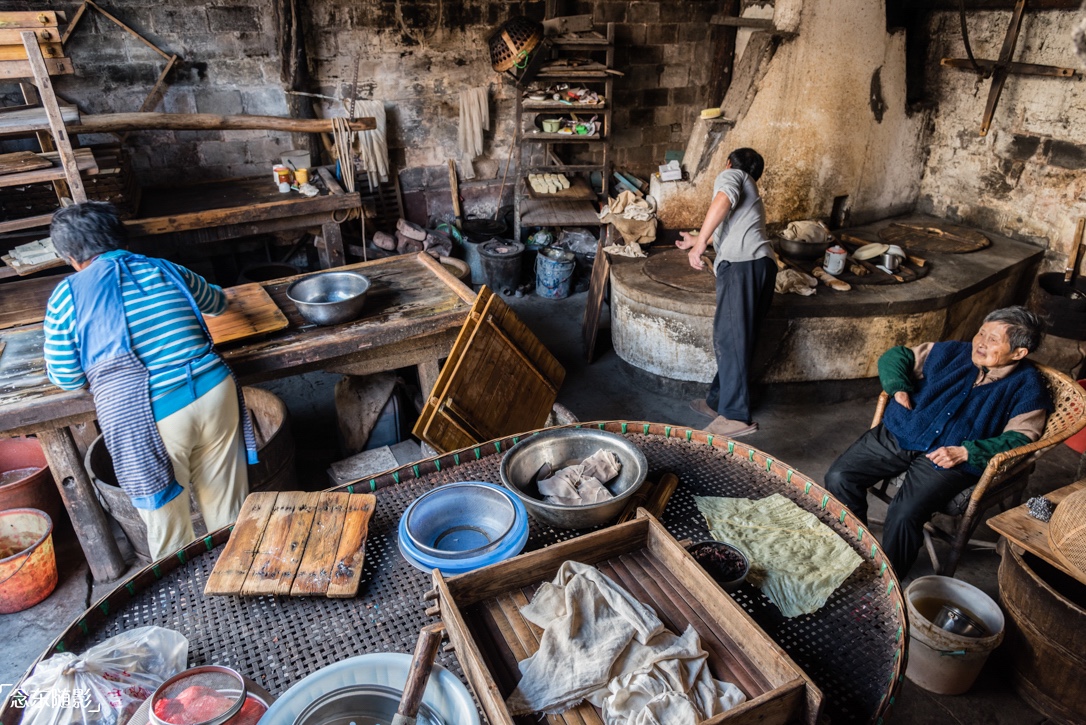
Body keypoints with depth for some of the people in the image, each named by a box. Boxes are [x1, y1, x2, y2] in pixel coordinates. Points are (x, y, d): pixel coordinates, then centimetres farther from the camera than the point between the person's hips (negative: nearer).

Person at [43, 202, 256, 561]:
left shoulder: (67, 295, 2)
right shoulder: (165, 270, 11)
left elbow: (66, 378, 6)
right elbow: (217, 303, 30)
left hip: (148, 420, -3)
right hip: (214, 393, 4)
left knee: (167, 527, 17)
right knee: (227, 512, 20)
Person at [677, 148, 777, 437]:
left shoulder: (731, 175, 12)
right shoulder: (751, 192, 37)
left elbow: (723, 200, -13)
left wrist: (700, 243, -15)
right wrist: (698, 240, 65)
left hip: (741, 265, -9)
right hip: (763, 264, 9)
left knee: (729, 339, -13)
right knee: (739, 340, 11)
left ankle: (735, 416, -16)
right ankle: (718, 401, 18)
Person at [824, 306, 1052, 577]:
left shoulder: (1027, 387, 5)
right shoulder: (953, 352, 13)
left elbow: (1020, 438, -5)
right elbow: (895, 356, 19)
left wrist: (965, 452, -17)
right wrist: (899, 389, -1)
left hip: (948, 459, -4)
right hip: (897, 435, 4)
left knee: (904, 514, -29)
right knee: (838, 478, -15)